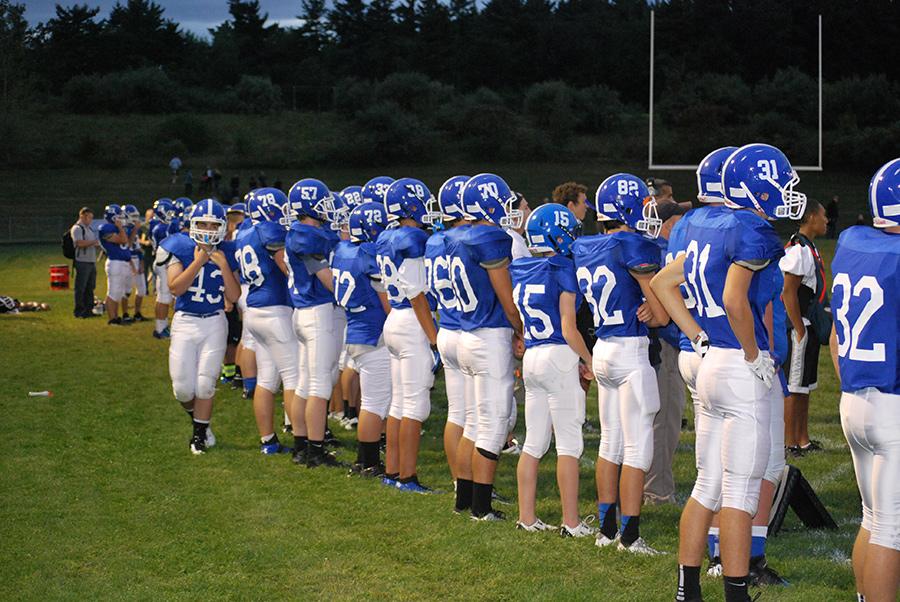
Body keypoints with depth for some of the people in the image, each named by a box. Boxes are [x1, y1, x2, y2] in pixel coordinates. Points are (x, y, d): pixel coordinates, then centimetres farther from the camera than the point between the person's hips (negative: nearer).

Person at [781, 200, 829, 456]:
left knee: (805, 386, 15)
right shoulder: (798, 250, -19)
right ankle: (789, 444, 3)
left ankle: (803, 440, 23)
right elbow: (788, 293, -21)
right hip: (799, 328, -10)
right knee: (794, 387, -3)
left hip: (809, 327, 10)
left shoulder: (809, 248, 13)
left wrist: (814, 330, 18)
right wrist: (800, 333, -18)